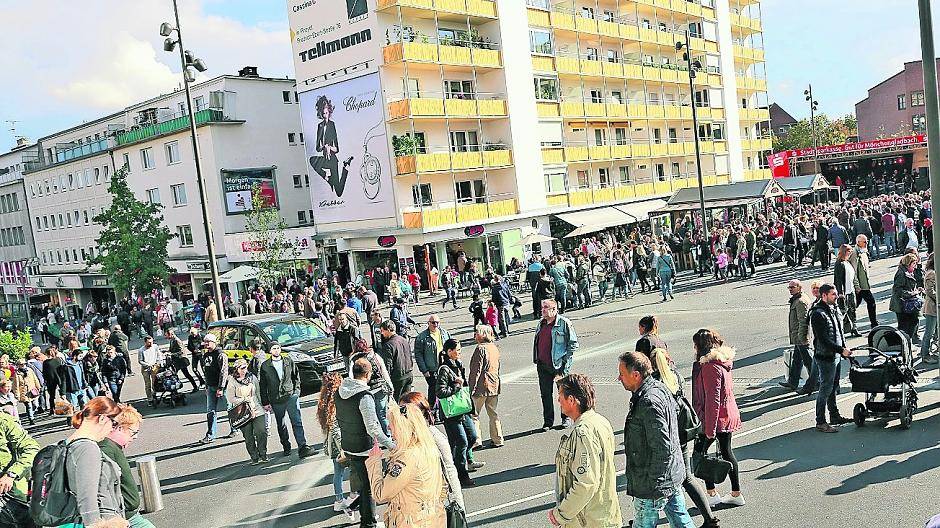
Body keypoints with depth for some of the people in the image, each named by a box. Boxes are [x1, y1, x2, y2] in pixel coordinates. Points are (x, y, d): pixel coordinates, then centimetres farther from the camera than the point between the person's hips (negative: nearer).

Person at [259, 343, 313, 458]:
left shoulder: (289, 361, 7)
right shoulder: (265, 366, 2)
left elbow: (296, 376, 15)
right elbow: (262, 386, 5)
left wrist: (297, 391, 4)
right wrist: (265, 403, 2)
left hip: (291, 396, 0)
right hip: (276, 400, 0)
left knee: (297, 422, -10)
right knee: (281, 426, 11)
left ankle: (302, 447, -15)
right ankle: (286, 448, 27)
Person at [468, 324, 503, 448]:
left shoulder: (481, 349, -15)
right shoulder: (495, 348, 10)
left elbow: (476, 371, -17)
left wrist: (471, 388, -14)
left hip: (481, 387, -8)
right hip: (494, 386, 8)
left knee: (474, 414, 1)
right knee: (493, 413, 15)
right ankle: (497, 439, 19)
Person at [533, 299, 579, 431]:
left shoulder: (563, 323, -8)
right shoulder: (541, 323, 12)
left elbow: (573, 344, -8)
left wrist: (565, 361, -11)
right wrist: (536, 359, 13)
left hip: (559, 365, -6)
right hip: (543, 365, 6)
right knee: (545, 394, 8)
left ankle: (566, 418, 24)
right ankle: (548, 421, 19)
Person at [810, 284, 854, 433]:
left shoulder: (835, 309, 10)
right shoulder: (818, 314, -20)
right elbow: (824, 339, -23)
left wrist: (844, 349, 16)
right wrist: (841, 350, -23)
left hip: (836, 355, 9)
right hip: (825, 357, -9)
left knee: (833, 387, 19)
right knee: (825, 389, -4)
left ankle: (835, 416, 32)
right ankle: (820, 422, 3)